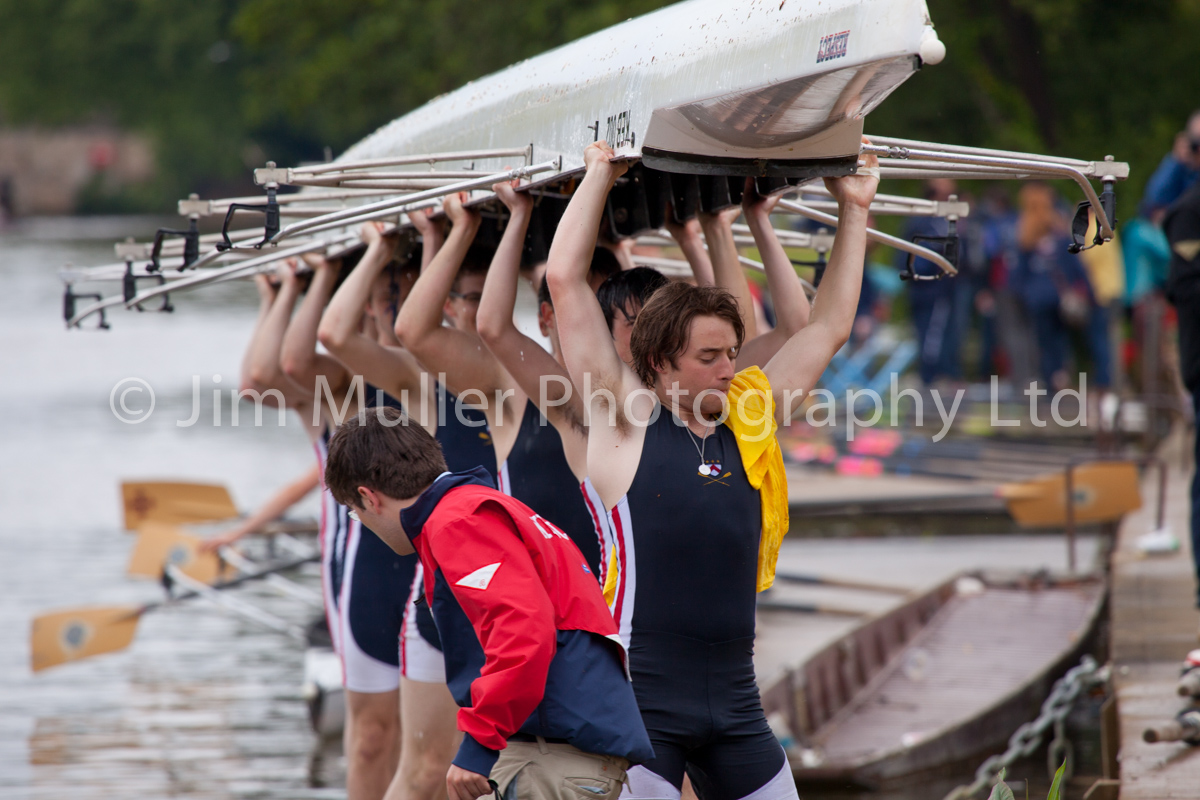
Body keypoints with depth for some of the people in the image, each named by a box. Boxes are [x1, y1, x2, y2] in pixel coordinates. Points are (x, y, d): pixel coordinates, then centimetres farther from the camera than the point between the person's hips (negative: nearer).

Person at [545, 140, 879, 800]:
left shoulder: (751, 419, 13)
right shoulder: (628, 419, 0)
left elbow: (828, 327, 23)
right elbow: (565, 278, -4)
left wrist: (854, 210, 25)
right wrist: (600, 174, 2)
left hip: (734, 699, 6)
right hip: (641, 699, -6)